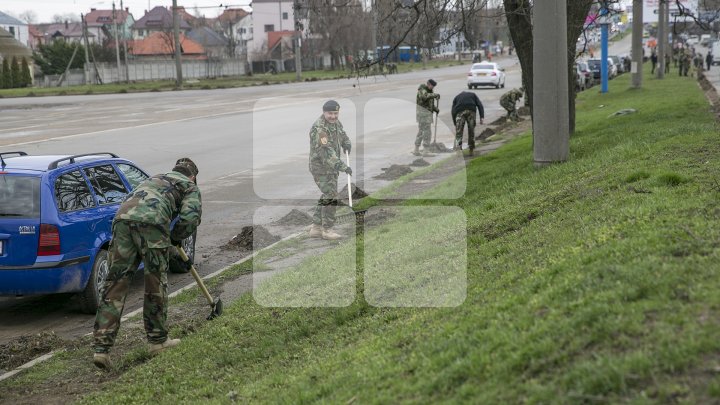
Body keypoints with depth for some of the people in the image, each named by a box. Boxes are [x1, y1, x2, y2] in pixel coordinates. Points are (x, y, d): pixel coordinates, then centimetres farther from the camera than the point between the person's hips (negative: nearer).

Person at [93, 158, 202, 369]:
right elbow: (191, 217, 4)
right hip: (152, 220, -5)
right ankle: (158, 340, 24)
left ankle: (101, 348, -1)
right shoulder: (190, 187, 23)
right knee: (156, 283, 12)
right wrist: (175, 238, 22)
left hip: (123, 217, 5)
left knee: (115, 283, 4)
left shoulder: (153, 179, 42)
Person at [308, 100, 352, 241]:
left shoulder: (335, 123, 4)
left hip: (331, 166, 9)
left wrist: (347, 145, -1)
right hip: (321, 167, -9)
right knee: (331, 197, -8)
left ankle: (316, 228, 18)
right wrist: (343, 167, -36)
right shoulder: (319, 128, -25)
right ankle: (327, 230, 4)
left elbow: (343, 137, 23)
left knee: (328, 196, 12)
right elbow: (326, 152, -32)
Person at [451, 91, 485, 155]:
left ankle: (458, 146, -19)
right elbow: (479, 105, 16)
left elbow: (453, 111, 20)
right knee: (471, 131, 12)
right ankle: (471, 151, 16)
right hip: (471, 111, 1)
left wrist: (455, 124, 21)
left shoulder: (456, 97, 31)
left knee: (458, 131, 0)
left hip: (460, 112, -1)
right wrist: (482, 117, 7)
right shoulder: (473, 95, 33)